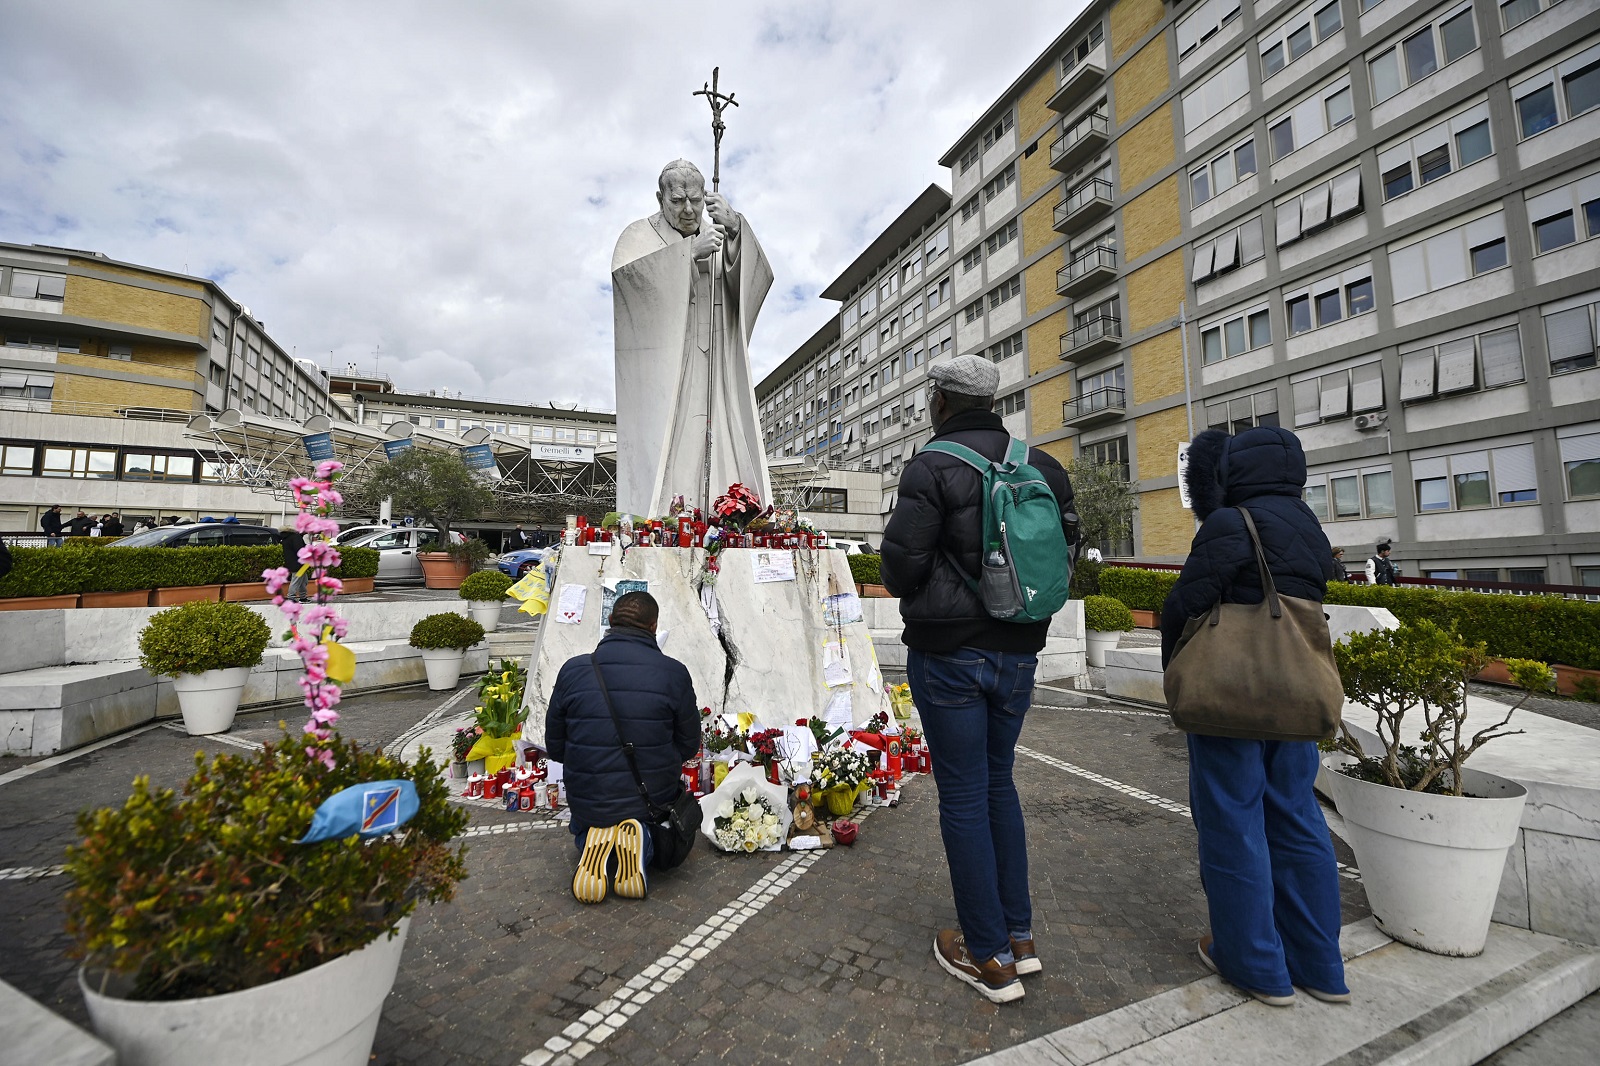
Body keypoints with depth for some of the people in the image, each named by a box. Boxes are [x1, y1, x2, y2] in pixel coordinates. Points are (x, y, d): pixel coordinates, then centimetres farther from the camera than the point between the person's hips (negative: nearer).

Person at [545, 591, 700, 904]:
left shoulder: (573, 670, -9)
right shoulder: (673, 672, -15)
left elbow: (554, 746, 2)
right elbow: (689, 745, -4)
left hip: (587, 800, 2)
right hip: (653, 799, -1)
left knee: (581, 828, 37)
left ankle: (592, 843, -1)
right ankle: (642, 844, -3)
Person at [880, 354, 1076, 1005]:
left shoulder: (931, 467, -13)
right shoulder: (1041, 466, 5)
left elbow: (901, 565, -17)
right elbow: (1064, 551, 8)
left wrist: (902, 580, 5)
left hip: (949, 654, -6)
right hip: (1018, 652, 6)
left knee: (963, 797, 7)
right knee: (998, 785, 22)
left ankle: (990, 958, 21)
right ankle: (1019, 934, 32)